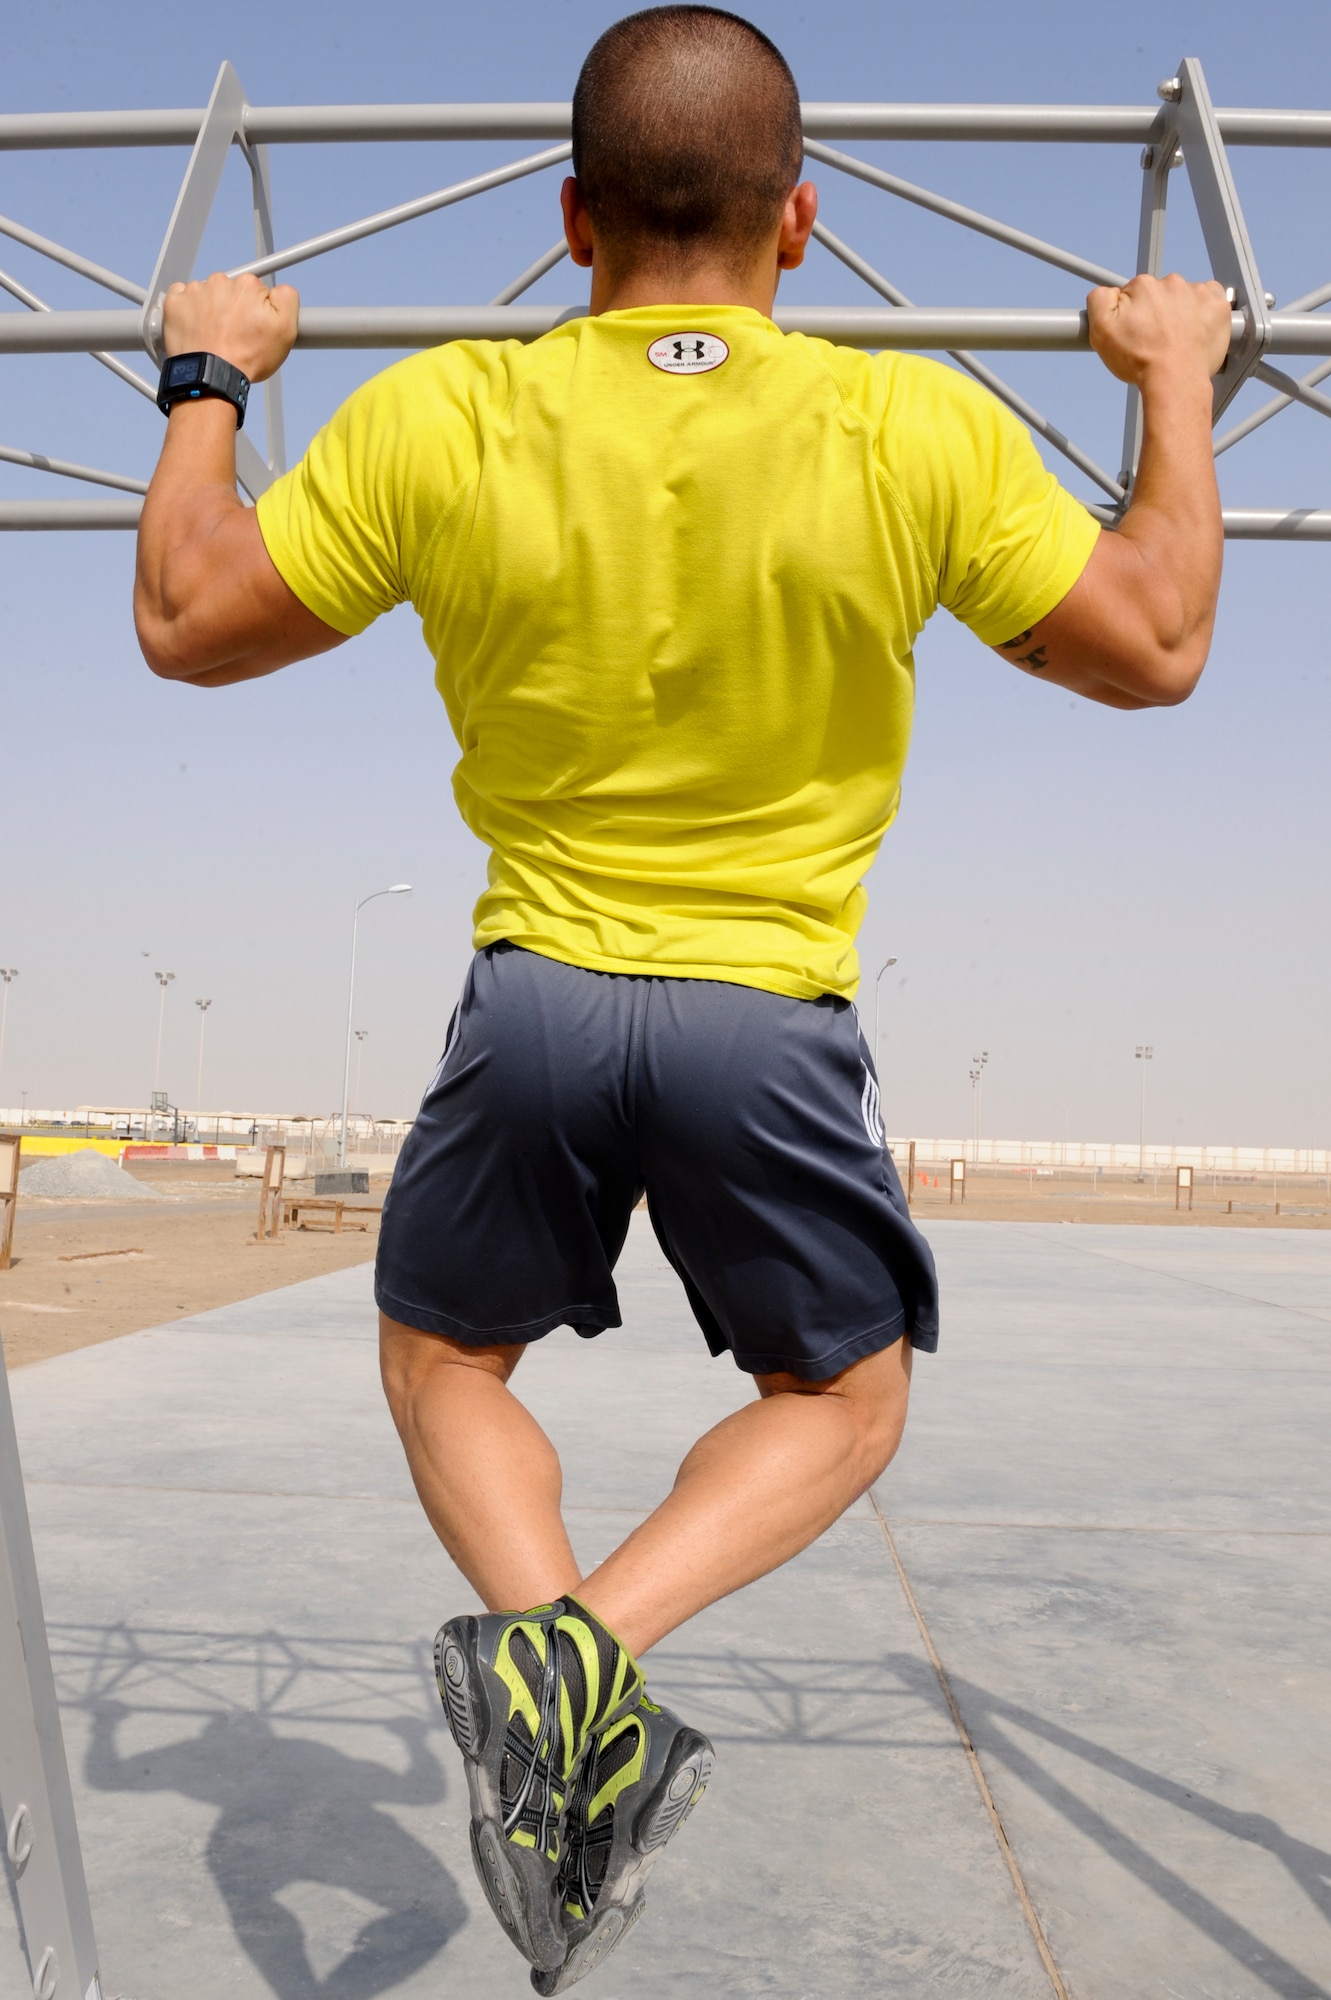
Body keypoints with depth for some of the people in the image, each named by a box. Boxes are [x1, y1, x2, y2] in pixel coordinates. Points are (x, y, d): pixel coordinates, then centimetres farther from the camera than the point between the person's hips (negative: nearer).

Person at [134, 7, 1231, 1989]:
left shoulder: (441, 420, -7)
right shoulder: (923, 431, -9)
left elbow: (188, 624, 4)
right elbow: (1156, 649, 2)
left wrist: (207, 378, 19)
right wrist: (1176, 380, 15)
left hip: (537, 998, 1)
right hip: (770, 1022, 0)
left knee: (443, 1360, 24)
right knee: (841, 1398, 21)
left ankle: (550, 1632, -4)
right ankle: (600, 1648, -5)